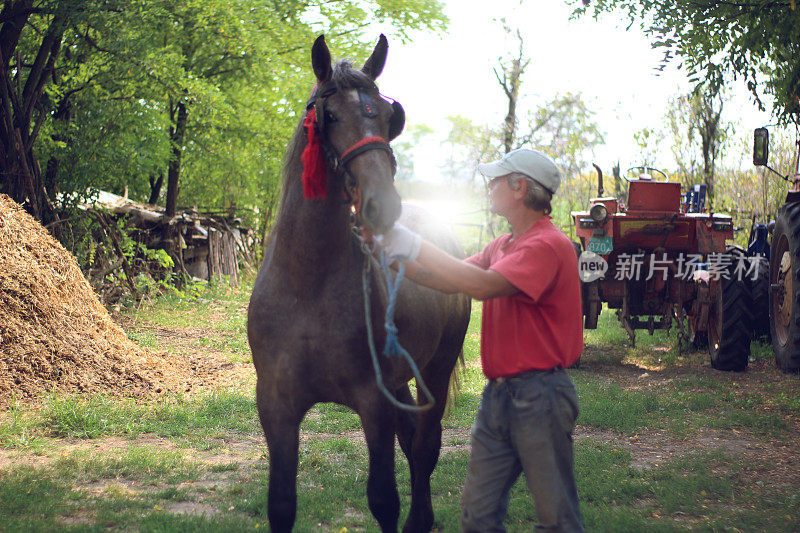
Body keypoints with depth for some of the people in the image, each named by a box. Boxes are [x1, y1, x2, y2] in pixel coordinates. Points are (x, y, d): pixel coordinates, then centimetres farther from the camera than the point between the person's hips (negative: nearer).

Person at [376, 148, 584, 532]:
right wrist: (393, 254, 6)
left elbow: (483, 285, -26)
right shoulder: (501, 246, 16)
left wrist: (412, 244, -22)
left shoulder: (548, 245, -15)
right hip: (498, 395, 9)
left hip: (537, 396, -9)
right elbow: (453, 281, 14)